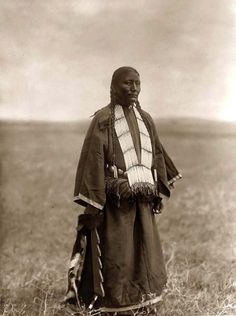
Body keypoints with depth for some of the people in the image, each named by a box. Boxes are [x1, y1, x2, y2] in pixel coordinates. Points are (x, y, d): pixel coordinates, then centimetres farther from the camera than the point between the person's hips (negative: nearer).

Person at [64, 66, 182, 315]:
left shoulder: (145, 119, 12)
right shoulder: (102, 120, -6)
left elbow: (157, 155, 19)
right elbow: (92, 161, -11)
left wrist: (159, 192, 16)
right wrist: (91, 205, -16)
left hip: (143, 199, 6)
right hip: (114, 201, -6)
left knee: (147, 255, 11)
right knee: (116, 256, 0)